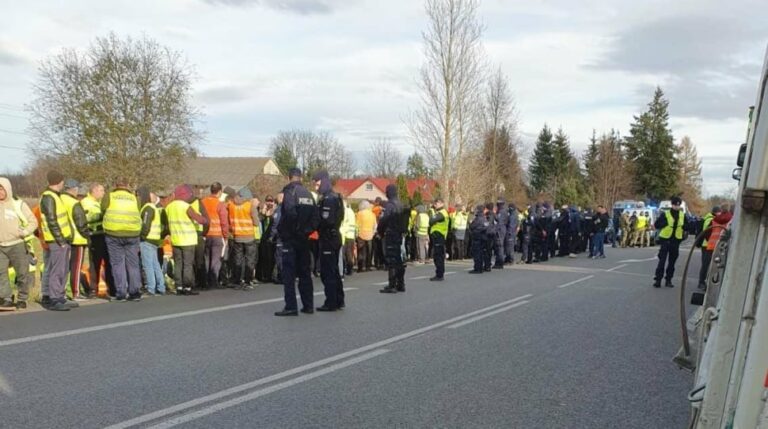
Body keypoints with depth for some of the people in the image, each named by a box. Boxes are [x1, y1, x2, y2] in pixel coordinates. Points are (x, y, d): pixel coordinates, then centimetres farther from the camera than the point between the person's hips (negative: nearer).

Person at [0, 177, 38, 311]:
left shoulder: (18, 204, -1)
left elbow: (33, 222, 1)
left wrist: (24, 232, -15)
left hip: (18, 245, -3)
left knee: (22, 272, 3)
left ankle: (22, 299, 14)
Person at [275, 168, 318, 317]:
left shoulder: (289, 191, -11)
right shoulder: (308, 193, 9)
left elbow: (289, 214, -24)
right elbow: (316, 217, 6)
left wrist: (282, 230, -11)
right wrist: (307, 230, 12)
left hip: (290, 239, -6)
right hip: (304, 238, 6)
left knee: (289, 273, -3)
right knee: (305, 272, 13)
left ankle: (291, 306, -6)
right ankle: (308, 305, 17)